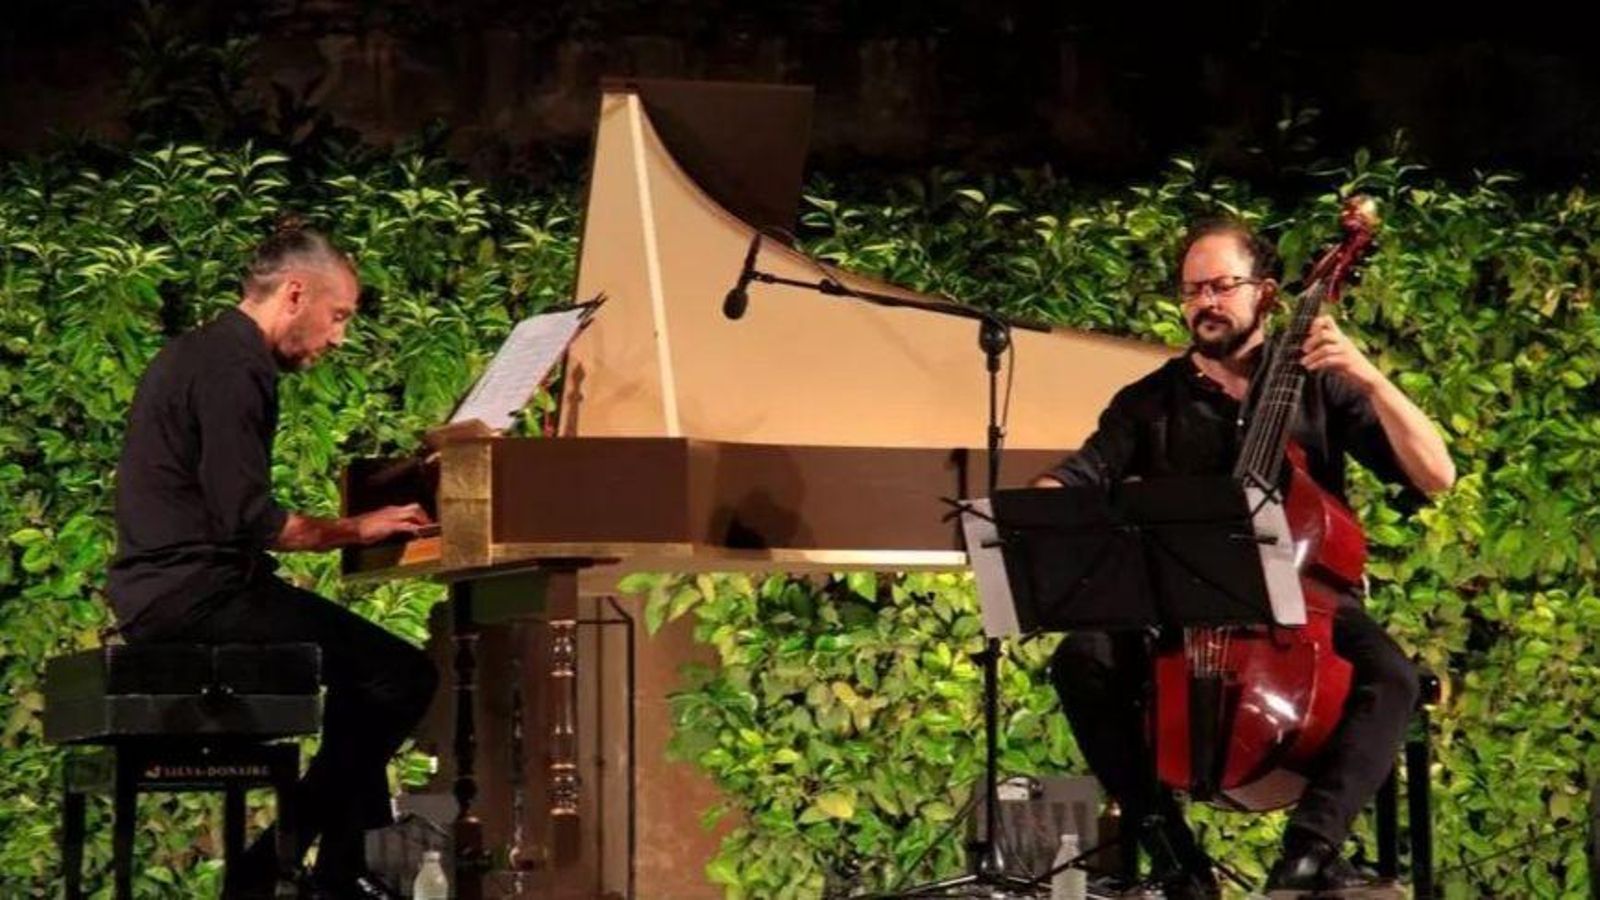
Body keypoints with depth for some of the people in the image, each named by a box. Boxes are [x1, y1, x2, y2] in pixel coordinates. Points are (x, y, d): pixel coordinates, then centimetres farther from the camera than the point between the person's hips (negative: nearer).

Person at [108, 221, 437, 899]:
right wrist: (354, 530, -6)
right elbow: (246, 519, -20)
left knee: (371, 669, 22)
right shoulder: (231, 371, -14)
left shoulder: (203, 354, 20)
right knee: (403, 677, -13)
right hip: (197, 596, -11)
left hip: (164, 593, 11)